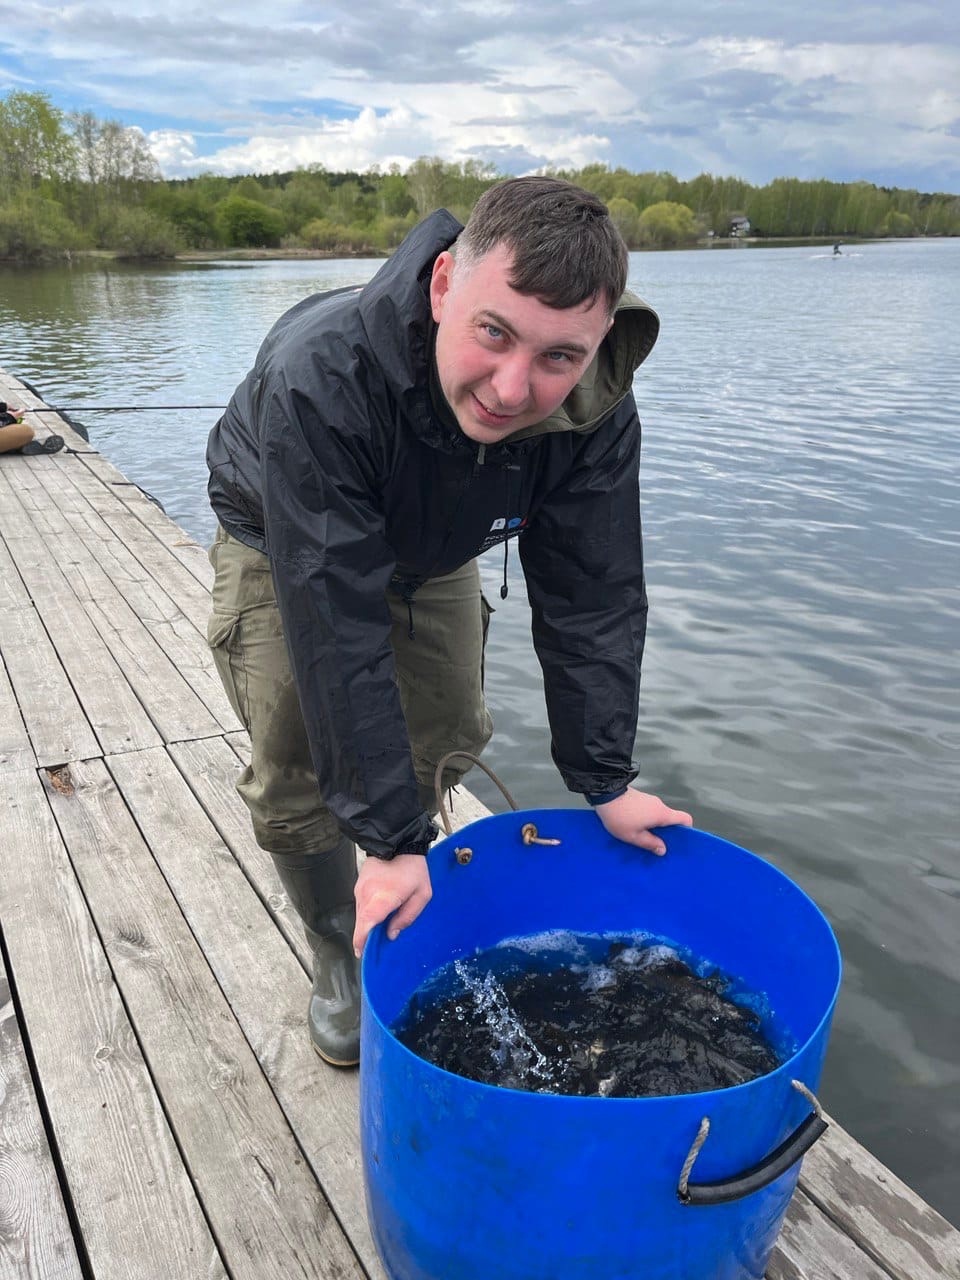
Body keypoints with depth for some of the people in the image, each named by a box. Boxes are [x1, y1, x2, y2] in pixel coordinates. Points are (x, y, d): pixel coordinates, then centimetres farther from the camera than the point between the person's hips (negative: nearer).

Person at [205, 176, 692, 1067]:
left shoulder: (595, 410, -32)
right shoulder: (319, 377, -45)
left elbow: (592, 599, -21)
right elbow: (337, 628, -44)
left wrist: (605, 780, -18)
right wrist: (391, 837, -39)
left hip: (432, 555, 4)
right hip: (287, 551, -3)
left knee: (444, 744, 11)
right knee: (298, 774, -5)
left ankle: (407, 908, 40)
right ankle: (342, 958, 20)